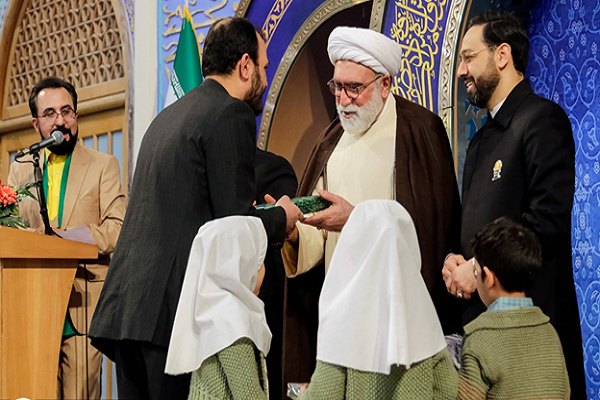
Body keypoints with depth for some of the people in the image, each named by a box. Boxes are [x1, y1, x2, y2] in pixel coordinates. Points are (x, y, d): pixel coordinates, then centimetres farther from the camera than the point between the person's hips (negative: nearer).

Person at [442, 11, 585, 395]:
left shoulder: (543, 119, -10)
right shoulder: (483, 139, 19)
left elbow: (549, 217, -20)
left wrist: (478, 267, -14)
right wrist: (455, 257, 2)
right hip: (477, 310, 8)